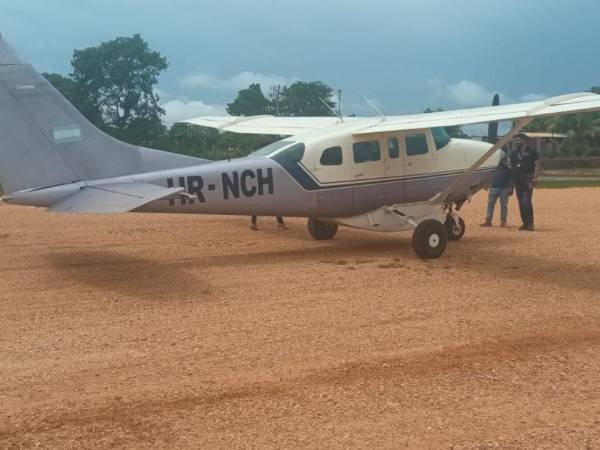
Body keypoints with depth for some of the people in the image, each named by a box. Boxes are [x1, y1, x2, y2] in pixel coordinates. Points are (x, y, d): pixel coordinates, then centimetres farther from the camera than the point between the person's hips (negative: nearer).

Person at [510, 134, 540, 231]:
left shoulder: (532, 151, -2)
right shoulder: (514, 153, 14)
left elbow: (537, 165, -5)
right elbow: (511, 166, 16)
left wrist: (534, 179, -14)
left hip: (528, 179, -6)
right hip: (517, 179, 6)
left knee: (527, 202, -13)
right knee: (521, 202, 6)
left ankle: (530, 223, -7)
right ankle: (525, 223, 14)